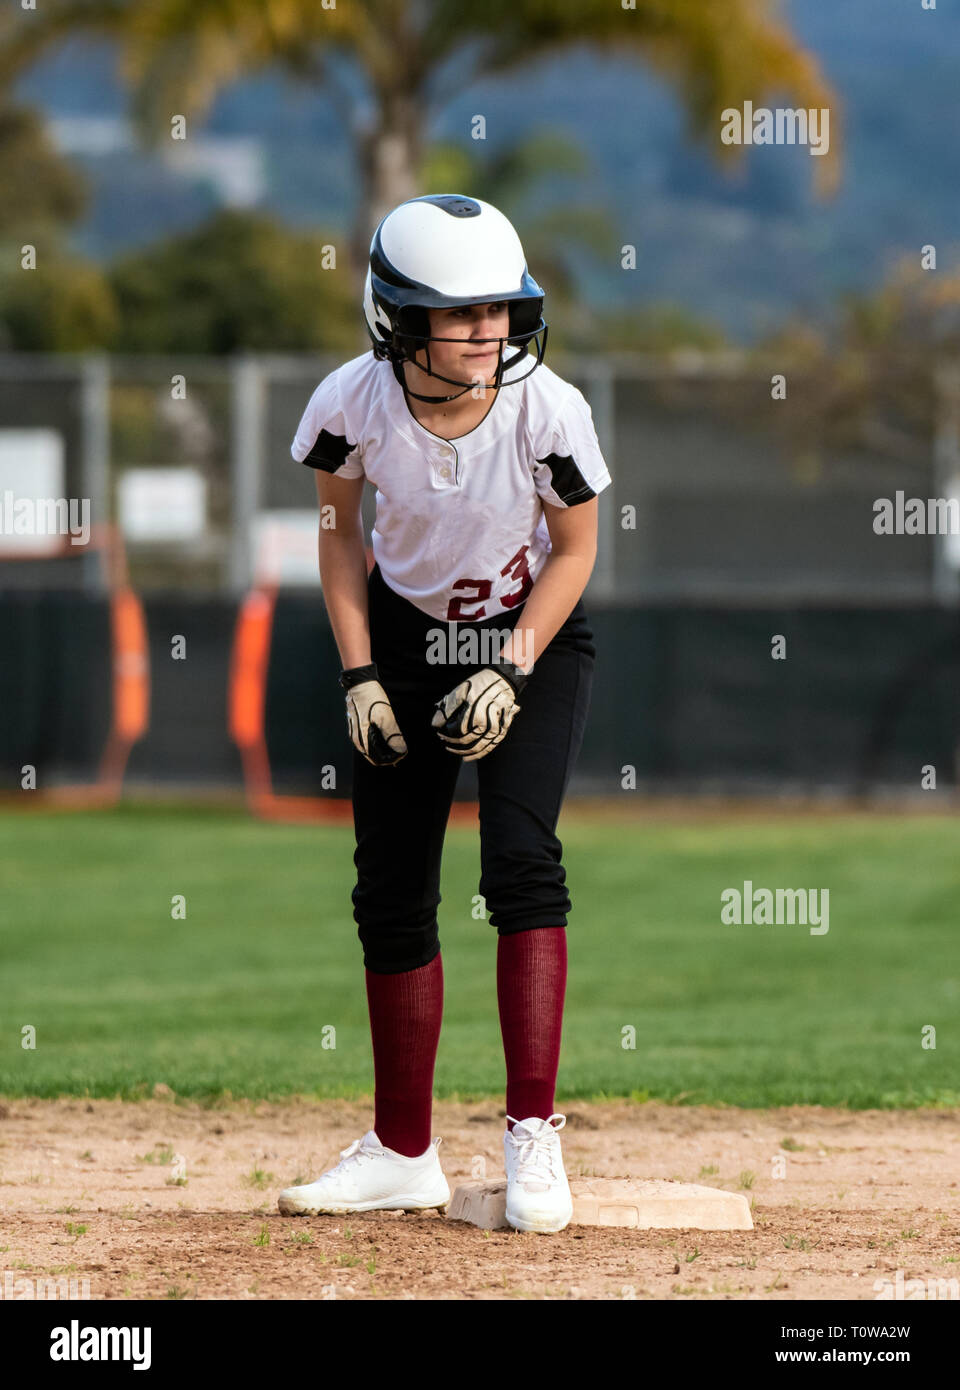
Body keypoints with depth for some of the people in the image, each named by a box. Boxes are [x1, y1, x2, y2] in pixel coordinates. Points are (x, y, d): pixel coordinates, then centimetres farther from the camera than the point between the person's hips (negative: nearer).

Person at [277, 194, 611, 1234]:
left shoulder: (547, 409, -26)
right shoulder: (352, 403, -22)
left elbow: (575, 550, -10)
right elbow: (340, 528, -3)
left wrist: (514, 671, -20)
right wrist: (359, 673, -7)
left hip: (535, 636, -2)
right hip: (407, 633, 2)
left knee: (520, 855, -21)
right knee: (390, 892, 3)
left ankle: (533, 1136, -17)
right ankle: (403, 1154, 15)